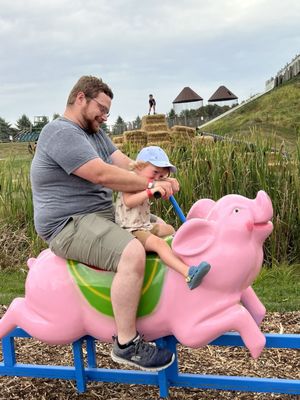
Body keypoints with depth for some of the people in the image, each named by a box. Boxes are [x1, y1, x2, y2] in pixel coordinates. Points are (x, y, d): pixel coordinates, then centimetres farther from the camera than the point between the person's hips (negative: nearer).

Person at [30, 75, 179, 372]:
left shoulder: (95, 133, 17)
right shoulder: (61, 133, -15)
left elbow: (126, 163, 6)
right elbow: (102, 174, -25)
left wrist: (162, 179, -10)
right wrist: (151, 185, -18)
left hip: (104, 214, 11)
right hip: (70, 225, -11)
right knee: (132, 253, -33)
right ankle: (126, 344, -21)